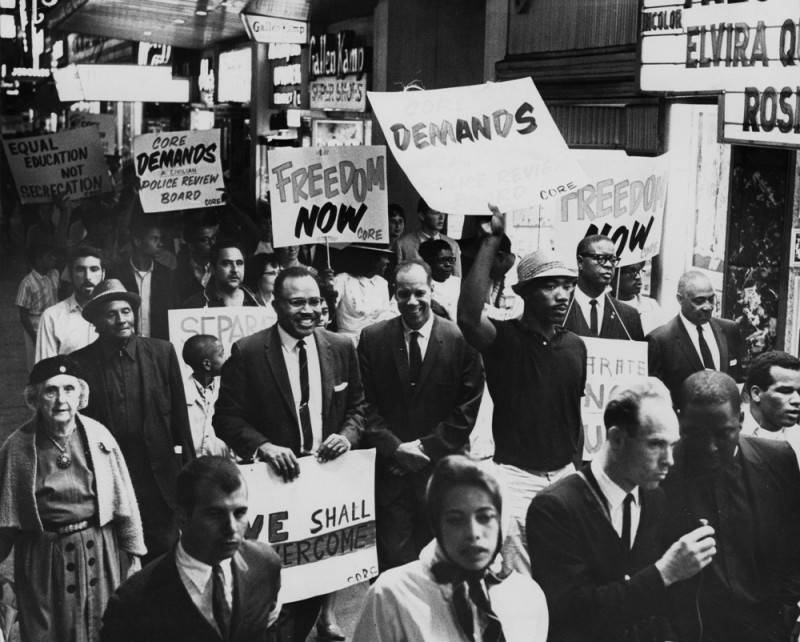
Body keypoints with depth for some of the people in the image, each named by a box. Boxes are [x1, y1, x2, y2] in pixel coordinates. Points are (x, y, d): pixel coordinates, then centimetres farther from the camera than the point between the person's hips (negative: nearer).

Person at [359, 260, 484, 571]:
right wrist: (395, 447, -10)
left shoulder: (461, 339, -3)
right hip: (390, 470, 1)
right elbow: (366, 405, 2)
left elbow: (467, 409, -3)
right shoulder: (372, 338, 3)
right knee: (394, 562, 3)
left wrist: (426, 447, -8)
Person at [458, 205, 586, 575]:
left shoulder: (575, 346, 8)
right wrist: (491, 242, -30)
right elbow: (468, 316, -31)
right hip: (516, 475, -5)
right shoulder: (504, 338, -8)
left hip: (564, 475, 5)